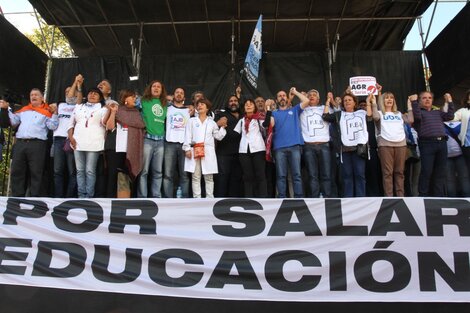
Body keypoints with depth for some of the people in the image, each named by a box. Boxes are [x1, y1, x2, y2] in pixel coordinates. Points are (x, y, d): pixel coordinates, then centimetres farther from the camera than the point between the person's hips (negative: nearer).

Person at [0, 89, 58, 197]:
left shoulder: (47, 111, 9)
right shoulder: (23, 109, 24)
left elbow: (52, 126, -1)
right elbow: (13, 122, 22)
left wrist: (54, 113, -10)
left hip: (37, 144, -5)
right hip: (20, 143, 5)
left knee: (36, 173, -4)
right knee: (16, 172, 4)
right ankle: (17, 198, 11)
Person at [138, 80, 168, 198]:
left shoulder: (164, 105, 17)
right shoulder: (144, 101, 6)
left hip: (160, 141, 4)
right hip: (147, 139, -4)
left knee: (158, 172, 7)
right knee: (144, 170, -4)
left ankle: (156, 197, 13)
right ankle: (142, 197, 1)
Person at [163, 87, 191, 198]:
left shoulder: (189, 110, 18)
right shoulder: (168, 108, 16)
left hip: (184, 144, 1)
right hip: (170, 144, 0)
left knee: (184, 175, -2)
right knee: (168, 174, -6)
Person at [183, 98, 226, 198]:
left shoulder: (212, 122, 17)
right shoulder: (192, 121, 14)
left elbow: (218, 136, 13)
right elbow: (188, 135, 4)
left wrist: (222, 127, -1)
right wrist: (187, 149, -7)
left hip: (208, 151, 1)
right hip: (195, 151, -1)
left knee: (209, 177, 1)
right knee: (196, 176, -1)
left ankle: (209, 198, 4)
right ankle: (197, 199, 2)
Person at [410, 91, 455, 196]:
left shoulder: (438, 112, 27)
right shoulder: (420, 112, 11)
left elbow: (450, 116, 13)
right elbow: (417, 116, -12)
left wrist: (449, 102, 12)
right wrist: (414, 101, -11)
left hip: (441, 142, 6)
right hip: (427, 143, -5)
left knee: (440, 172, 6)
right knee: (426, 172, -9)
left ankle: (439, 196, 12)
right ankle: (423, 196, -2)